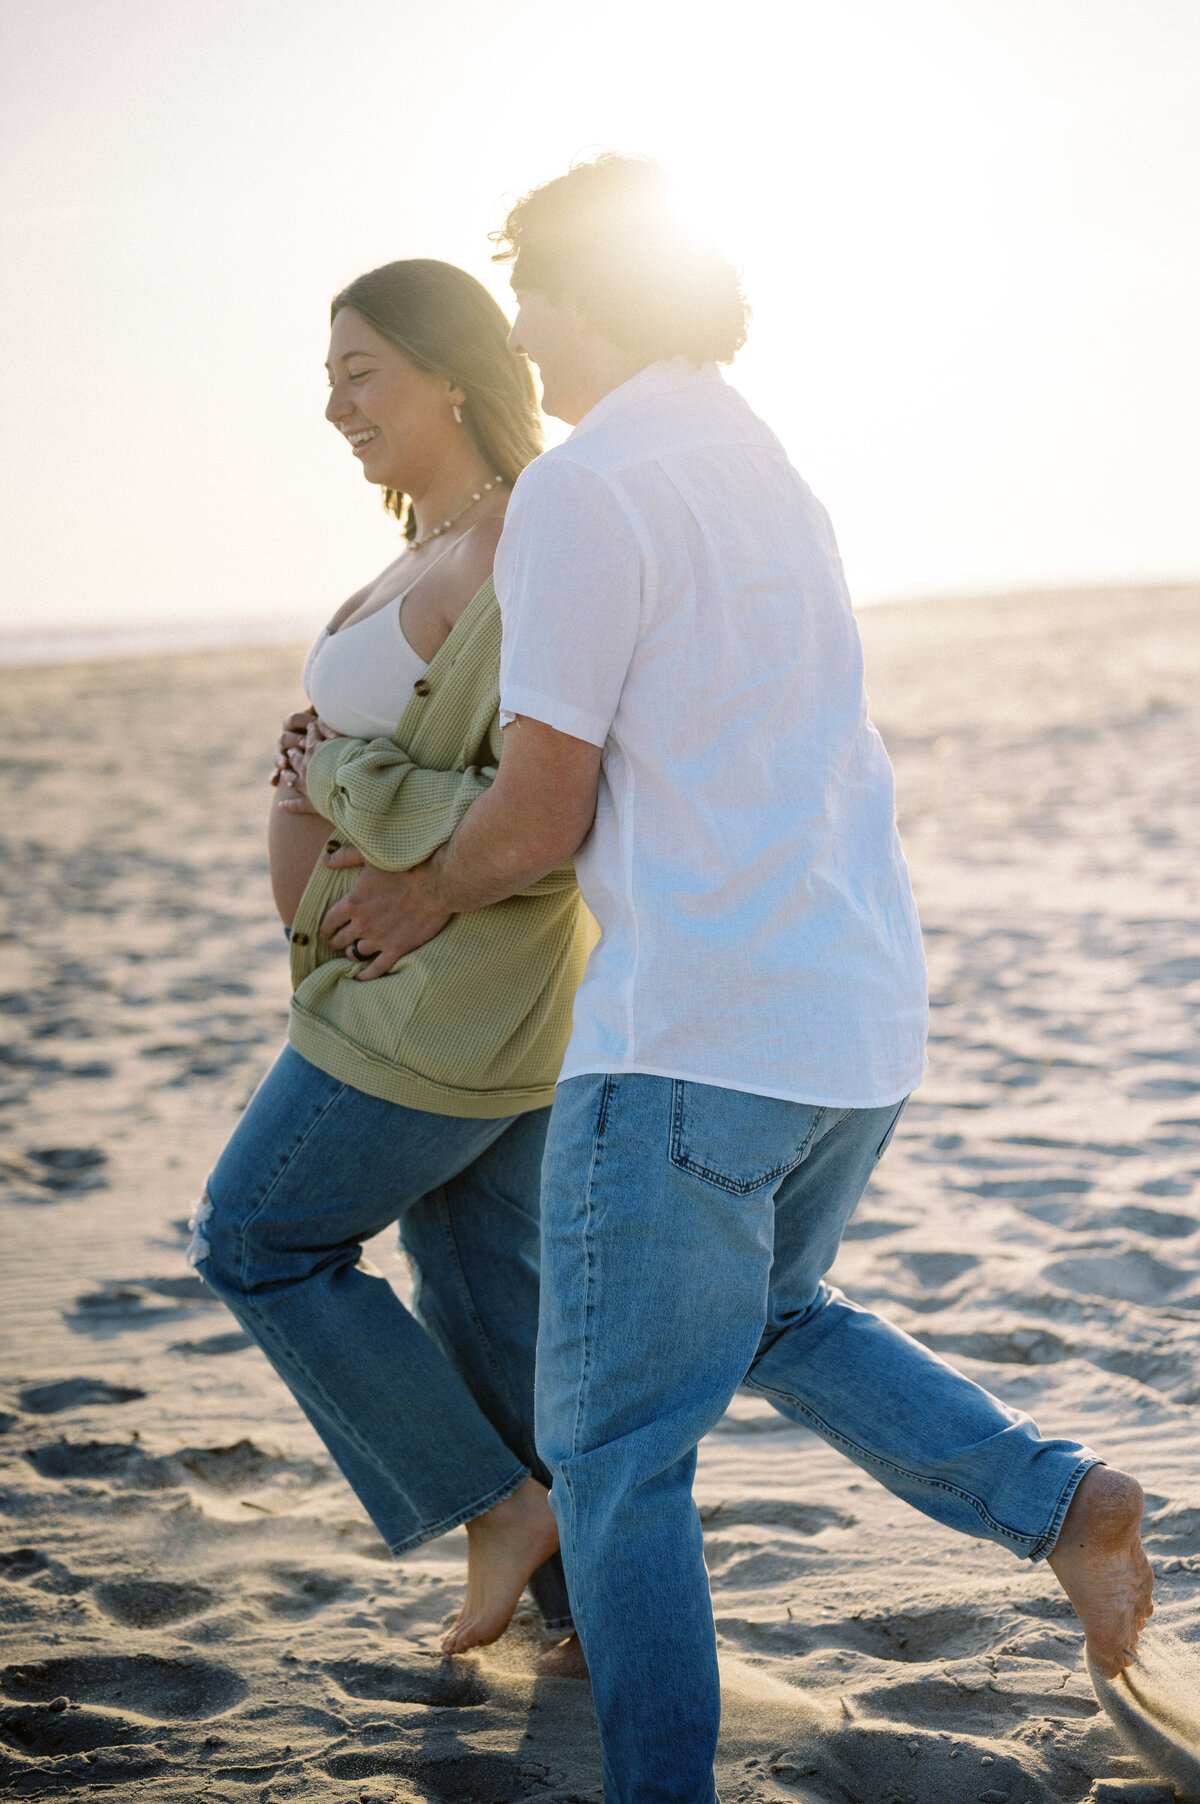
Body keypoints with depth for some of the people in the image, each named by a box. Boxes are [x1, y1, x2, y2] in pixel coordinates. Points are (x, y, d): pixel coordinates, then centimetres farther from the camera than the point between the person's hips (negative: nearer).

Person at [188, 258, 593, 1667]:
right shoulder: (435, 553, 10)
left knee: (260, 1241, 7)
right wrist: (328, 778, -4)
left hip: (440, 998, -9)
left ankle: (492, 1504, 12)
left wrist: (347, 781, -16)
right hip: (474, 995, 9)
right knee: (491, 1292, 15)